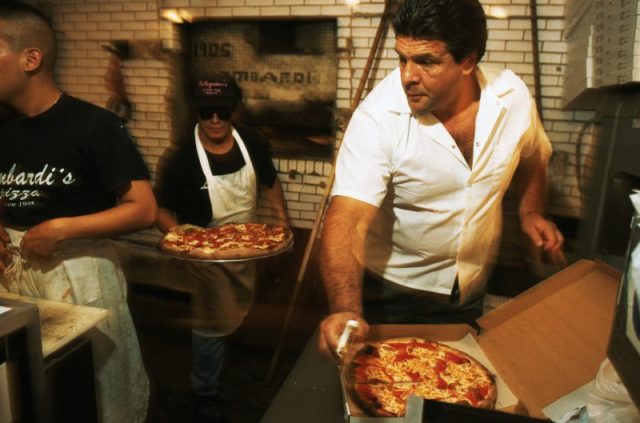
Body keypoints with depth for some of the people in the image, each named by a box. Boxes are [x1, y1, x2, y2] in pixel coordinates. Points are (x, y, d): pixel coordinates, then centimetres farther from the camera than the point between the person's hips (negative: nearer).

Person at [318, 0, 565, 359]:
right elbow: (347, 219, -34)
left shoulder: (513, 97, -12)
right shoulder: (379, 115, -26)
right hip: (391, 291, -3)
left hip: (471, 292, 4)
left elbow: (532, 158, 10)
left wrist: (531, 212, -6)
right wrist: (345, 310, -48)